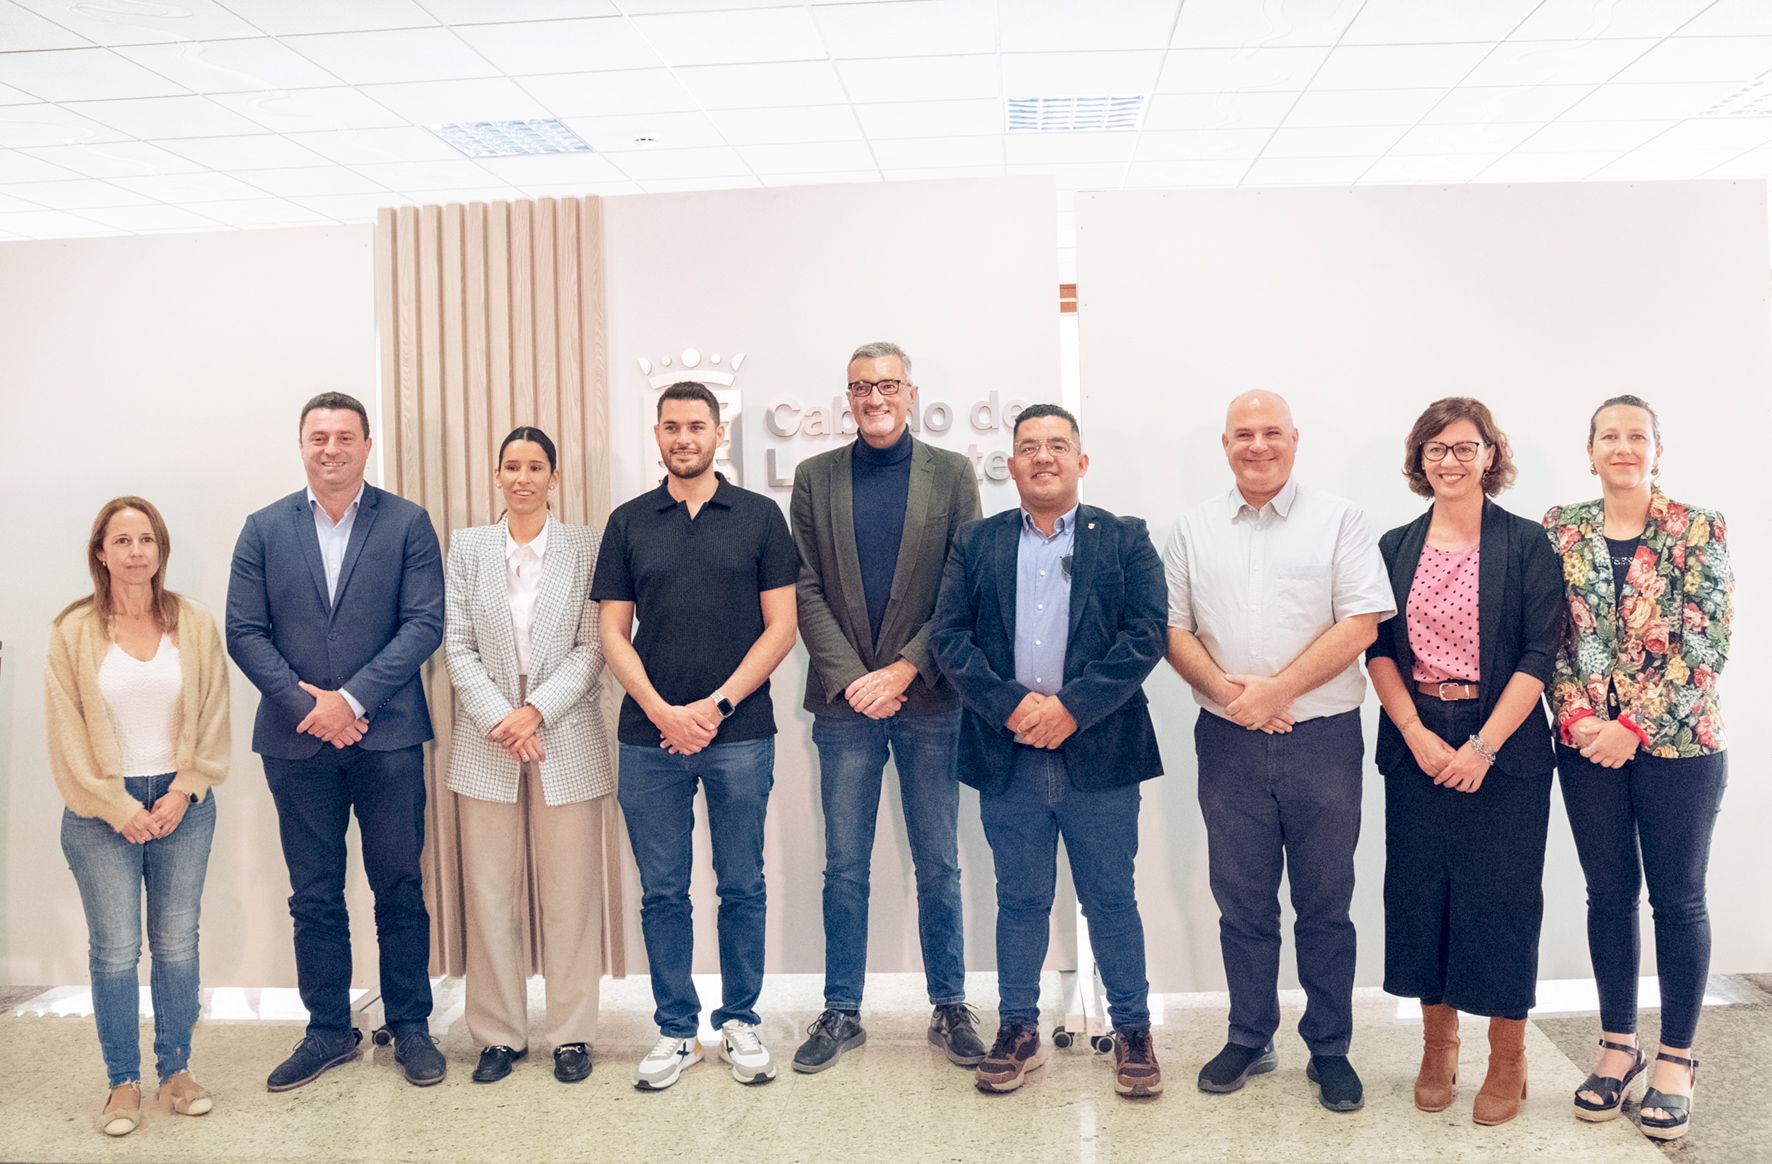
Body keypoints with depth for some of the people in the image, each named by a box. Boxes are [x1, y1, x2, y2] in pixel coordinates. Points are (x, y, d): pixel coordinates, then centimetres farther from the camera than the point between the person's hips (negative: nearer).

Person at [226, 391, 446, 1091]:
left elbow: (424, 623, -7)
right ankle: (328, 1031, 24)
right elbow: (244, 632, 2)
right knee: (314, 896, 11)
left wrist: (351, 699, -14)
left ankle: (410, 1026, 20)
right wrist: (306, 705, -11)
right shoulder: (265, 529, 7)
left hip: (386, 736, -2)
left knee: (399, 889, 7)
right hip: (296, 743, 2)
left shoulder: (407, 523, 1)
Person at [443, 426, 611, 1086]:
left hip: (566, 740, -1)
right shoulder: (467, 547, 7)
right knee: (489, 895, 6)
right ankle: (499, 1035, 18)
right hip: (486, 742, 2)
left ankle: (572, 1035, 16)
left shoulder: (586, 548, 2)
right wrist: (500, 719, -9)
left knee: (570, 896, 4)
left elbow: (592, 648, -3)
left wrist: (536, 711, -13)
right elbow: (457, 646, 3)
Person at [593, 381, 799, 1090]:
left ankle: (740, 1024, 22)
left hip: (740, 734, -1)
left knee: (741, 889, 7)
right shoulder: (629, 522, 8)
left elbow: (780, 627, 0)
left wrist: (717, 705, -9)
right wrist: (663, 712, -9)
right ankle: (675, 1031, 21)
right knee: (662, 893, 8)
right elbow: (613, 633, 5)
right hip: (649, 737, 1)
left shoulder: (759, 517, 3)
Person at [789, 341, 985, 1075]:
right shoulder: (815, 478, 6)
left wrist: (902, 670, -11)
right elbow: (806, 590, 2)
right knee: (844, 868, 9)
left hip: (929, 700, -1)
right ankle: (841, 1012, 22)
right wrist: (851, 677, -10)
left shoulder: (951, 475, 3)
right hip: (844, 702, 1)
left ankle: (949, 1008, 23)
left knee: (939, 867, 9)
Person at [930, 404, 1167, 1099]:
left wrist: (1072, 707, -15)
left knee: (1111, 900, 8)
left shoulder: (1125, 540, 5)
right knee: (1020, 902, 12)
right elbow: (950, 635, 0)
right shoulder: (976, 544, 9)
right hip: (1008, 755, 1)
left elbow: (1144, 635, -5)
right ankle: (1017, 1032, 25)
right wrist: (1011, 705, -13)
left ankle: (1132, 1033, 23)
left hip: (1099, 752, -1)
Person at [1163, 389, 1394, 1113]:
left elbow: (1361, 623, -8)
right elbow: (1173, 629, 6)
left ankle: (1330, 1051, 20)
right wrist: (1225, 690, -11)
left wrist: (1275, 690, -14)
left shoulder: (1337, 522, 1)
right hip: (1228, 742, 2)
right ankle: (1249, 1040, 25)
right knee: (1241, 901, 10)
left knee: (1324, 904, 7)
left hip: (1323, 738, -2)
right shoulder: (1194, 530, 9)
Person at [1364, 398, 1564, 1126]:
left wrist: (1483, 747, -14)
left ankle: (1507, 1060, 19)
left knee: (1501, 896, 3)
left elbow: (1539, 655, -8)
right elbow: (1378, 650, 3)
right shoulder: (1395, 549, 7)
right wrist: (1417, 734, -9)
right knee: (1420, 893, 7)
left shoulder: (1527, 545, -2)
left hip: (1503, 745, -3)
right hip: (1416, 745, 3)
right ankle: (1437, 1046, 24)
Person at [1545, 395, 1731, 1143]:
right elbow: (1549, 639, 1)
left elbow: (1706, 644, -10)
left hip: (1678, 743, -2)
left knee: (1677, 898, 7)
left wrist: (1635, 726, -15)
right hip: (1587, 742, 2)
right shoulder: (1559, 532, 3)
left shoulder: (1700, 531, -4)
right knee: (1608, 893, 11)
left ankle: (1676, 1059, 21)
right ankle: (1617, 1045, 25)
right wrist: (1576, 717, -12)